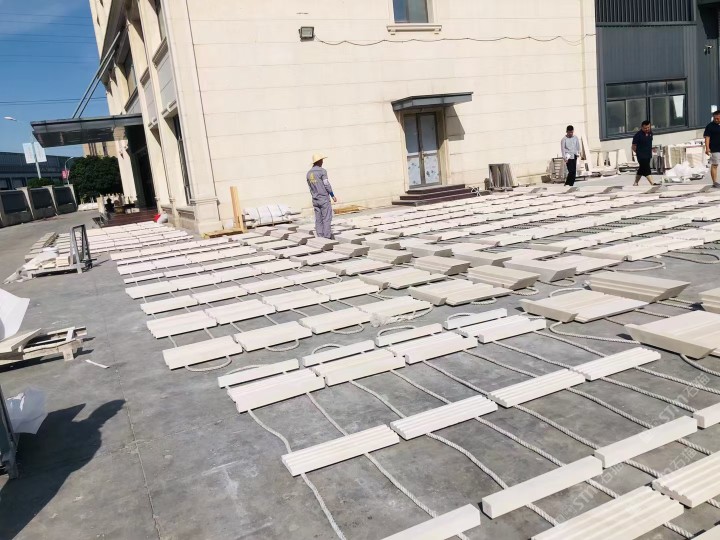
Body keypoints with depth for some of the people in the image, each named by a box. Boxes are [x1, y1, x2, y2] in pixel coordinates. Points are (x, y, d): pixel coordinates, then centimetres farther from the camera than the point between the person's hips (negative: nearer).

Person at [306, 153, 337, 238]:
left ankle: (320, 236, 9)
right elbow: (327, 185, -11)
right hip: (324, 199, -6)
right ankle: (327, 236, -5)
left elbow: (310, 187, 13)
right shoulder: (322, 171, -10)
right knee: (327, 219, -3)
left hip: (315, 200, 6)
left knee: (318, 220, 8)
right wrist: (333, 195, -3)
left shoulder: (308, 173, 9)